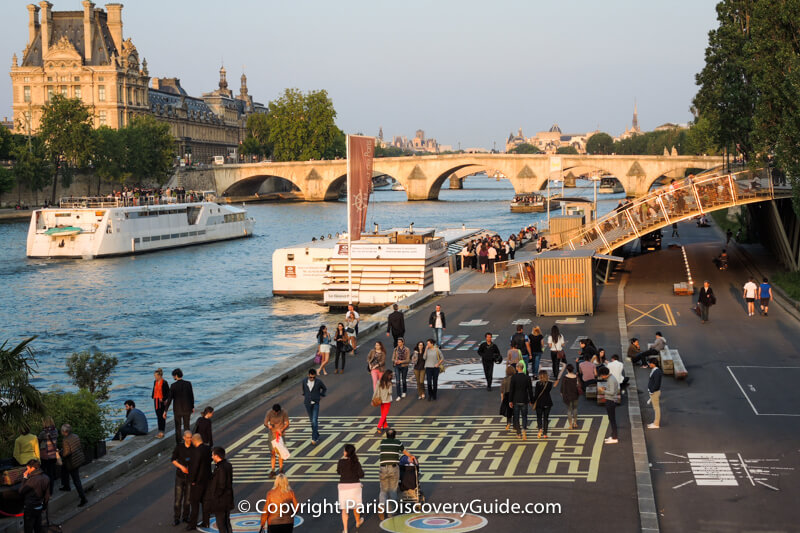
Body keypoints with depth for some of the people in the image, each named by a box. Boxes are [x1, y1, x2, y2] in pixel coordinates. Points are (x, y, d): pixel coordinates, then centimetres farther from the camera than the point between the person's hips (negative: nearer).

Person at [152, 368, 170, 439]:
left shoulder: (164, 383, -13)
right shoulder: (155, 382, 8)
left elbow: (168, 393, -10)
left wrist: (163, 399, -16)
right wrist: (153, 396, 4)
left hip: (162, 401, -7)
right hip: (156, 401, 7)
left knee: (162, 417, -4)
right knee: (158, 416, 10)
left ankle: (162, 432, 0)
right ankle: (160, 431, 16)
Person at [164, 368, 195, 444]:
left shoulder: (173, 386, -14)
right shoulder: (188, 383, -6)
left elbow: (169, 399, -14)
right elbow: (192, 396, 0)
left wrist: (165, 411, -8)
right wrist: (192, 407, 13)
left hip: (177, 409, -3)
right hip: (187, 408, 3)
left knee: (178, 428, 9)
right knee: (186, 427, 14)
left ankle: (178, 444, 11)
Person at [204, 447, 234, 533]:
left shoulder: (221, 468, -23)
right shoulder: (228, 465, 5)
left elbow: (221, 486, -24)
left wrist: (215, 496, -12)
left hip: (220, 502, -9)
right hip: (228, 500, 9)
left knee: (221, 524, 1)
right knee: (227, 523, 19)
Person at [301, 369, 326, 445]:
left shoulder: (319, 382, -12)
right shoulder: (304, 381, -5)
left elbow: (325, 389, 8)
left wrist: (321, 396, 1)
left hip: (315, 404, -3)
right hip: (307, 404, 3)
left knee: (315, 421, -13)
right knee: (312, 421, 14)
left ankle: (314, 439, -11)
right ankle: (317, 435, 33)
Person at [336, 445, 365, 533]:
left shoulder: (341, 461, -5)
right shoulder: (356, 463, -6)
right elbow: (361, 475, -8)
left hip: (343, 486, 0)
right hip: (354, 485, 1)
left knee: (345, 509, 5)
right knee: (355, 505, 23)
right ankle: (358, 522, 45)